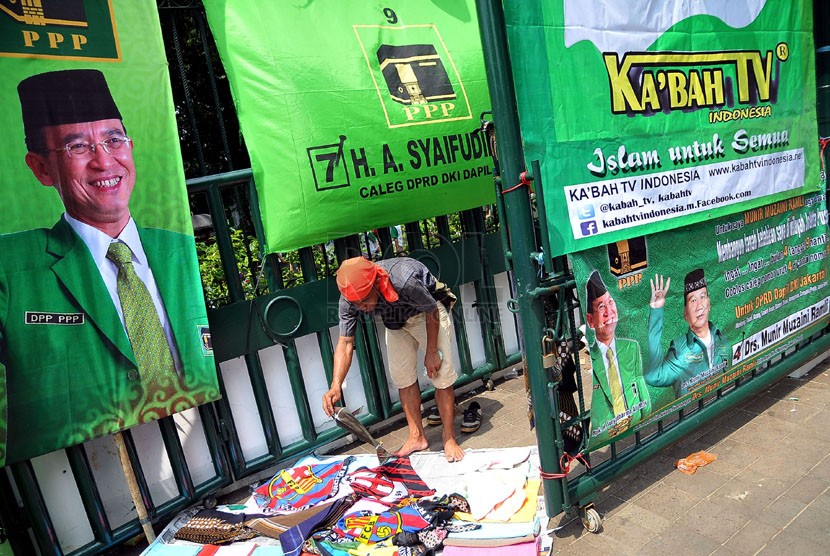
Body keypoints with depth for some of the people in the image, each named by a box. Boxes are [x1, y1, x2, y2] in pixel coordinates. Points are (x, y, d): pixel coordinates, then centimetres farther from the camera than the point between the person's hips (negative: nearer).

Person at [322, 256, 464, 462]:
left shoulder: (403, 281, -43)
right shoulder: (348, 300, -29)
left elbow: (432, 313, -24)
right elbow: (345, 343, -26)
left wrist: (431, 352, -15)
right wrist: (336, 386, -38)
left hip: (427, 311, -4)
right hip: (396, 320, 5)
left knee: (441, 372, -10)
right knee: (402, 376, 2)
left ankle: (449, 439, 3)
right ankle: (417, 437, 16)